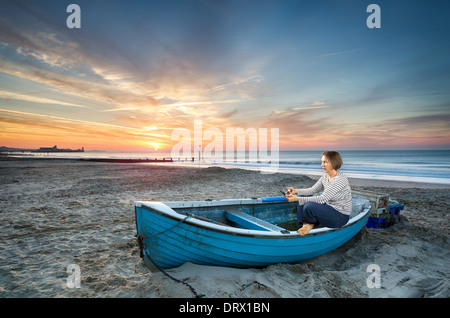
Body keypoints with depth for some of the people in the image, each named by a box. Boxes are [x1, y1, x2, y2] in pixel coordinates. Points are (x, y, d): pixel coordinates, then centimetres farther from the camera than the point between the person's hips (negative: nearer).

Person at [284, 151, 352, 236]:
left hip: (341, 216, -9)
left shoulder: (340, 179, -25)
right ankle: (305, 224, -6)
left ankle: (311, 223, 1)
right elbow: (313, 190, 4)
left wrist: (297, 199, -33)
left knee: (309, 206, -31)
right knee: (303, 197, 2)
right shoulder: (325, 176, 3)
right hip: (329, 208, 9)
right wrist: (296, 191, -13)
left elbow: (322, 199, -30)